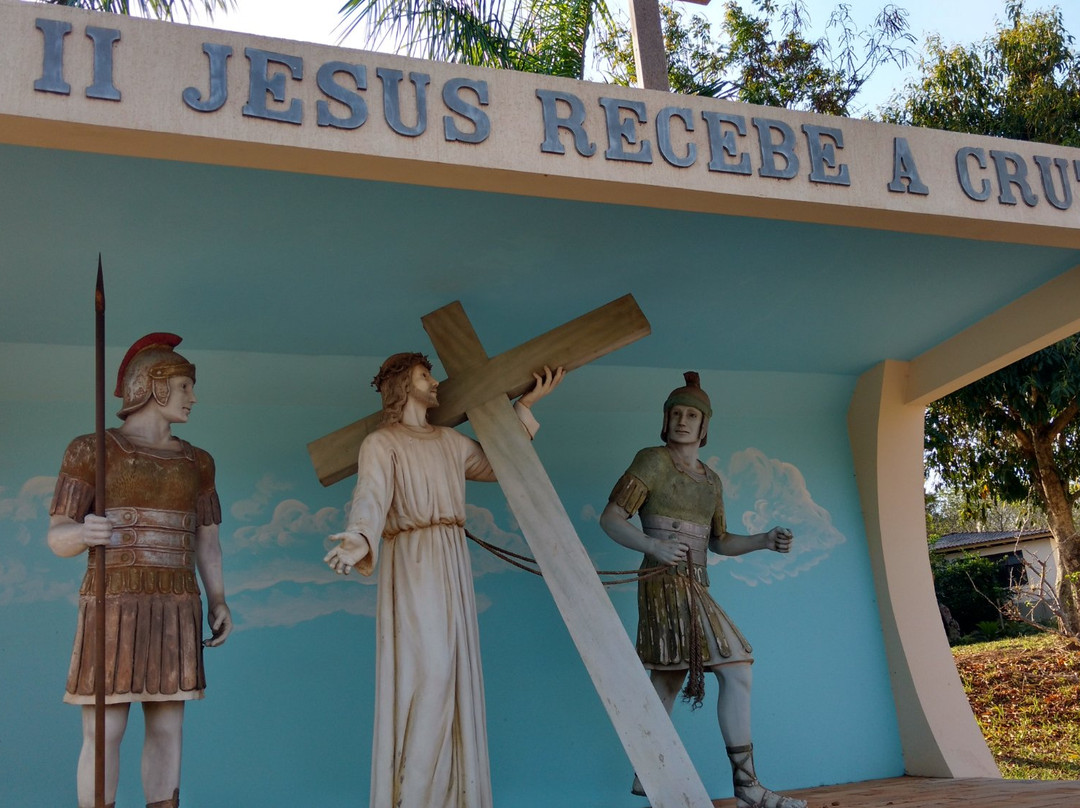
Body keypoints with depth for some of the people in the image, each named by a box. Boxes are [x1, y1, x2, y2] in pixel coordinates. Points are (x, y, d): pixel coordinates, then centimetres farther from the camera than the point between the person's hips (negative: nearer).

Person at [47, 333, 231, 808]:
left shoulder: (194, 462, 13)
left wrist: (219, 604, 2)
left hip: (173, 611, 5)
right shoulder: (91, 450, -1)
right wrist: (84, 534, -28)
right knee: (104, 735, -5)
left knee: (167, 729, 5)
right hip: (115, 606, -4)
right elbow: (59, 538, -4)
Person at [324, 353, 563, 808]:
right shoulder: (381, 444, -4)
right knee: (427, 673, -13)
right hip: (411, 566, -7)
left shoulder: (450, 442, 18)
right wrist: (357, 540, -42)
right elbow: (370, 497, -21)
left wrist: (525, 406, 22)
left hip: (452, 566, 7)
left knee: (455, 676, 7)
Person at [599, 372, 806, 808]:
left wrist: (764, 541, 4)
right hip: (667, 584, -8)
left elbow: (718, 541, 20)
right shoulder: (652, 461, -6)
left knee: (666, 683, 12)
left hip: (693, 587, 8)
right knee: (736, 670, -12)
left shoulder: (710, 479, 16)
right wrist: (654, 546, -25)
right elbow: (610, 518, -9)